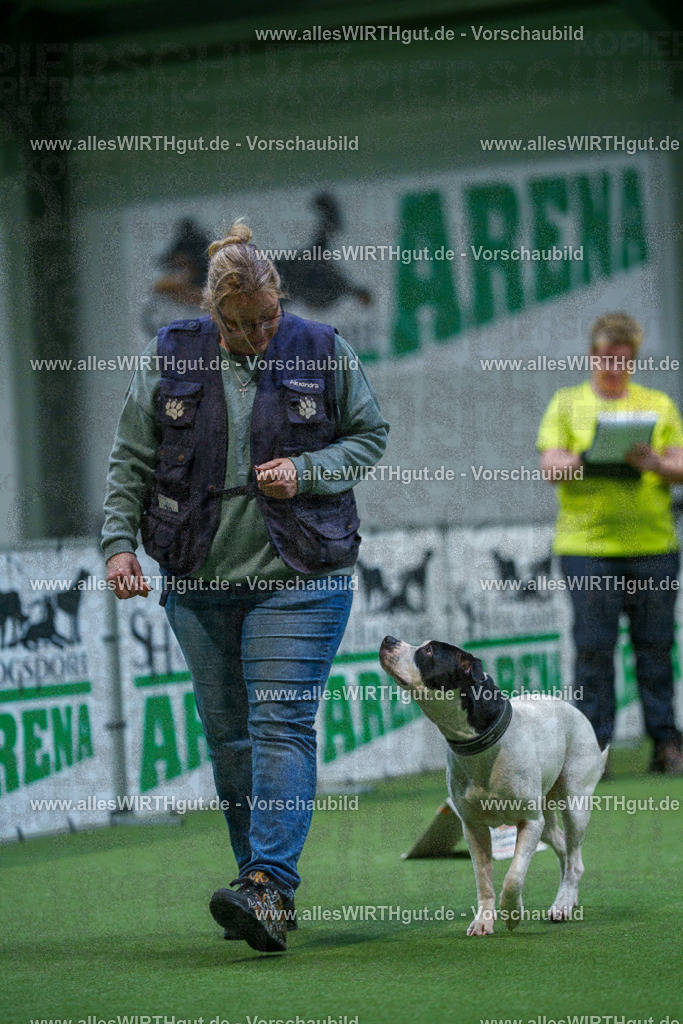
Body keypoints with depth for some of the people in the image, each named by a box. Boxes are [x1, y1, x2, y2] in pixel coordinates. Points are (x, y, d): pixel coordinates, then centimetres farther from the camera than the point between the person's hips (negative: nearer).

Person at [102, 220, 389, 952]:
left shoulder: (322, 354, -1)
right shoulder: (169, 359, 2)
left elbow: (371, 435, 8)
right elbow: (130, 461, 7)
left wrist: (308, 471, -9)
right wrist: (118, 541, -4)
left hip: (299, 577, -3)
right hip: (200, 578, 3)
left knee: (280, 723, -14)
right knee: (227, 733, 6)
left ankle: (269, 887, -21)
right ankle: (261, 884, 16)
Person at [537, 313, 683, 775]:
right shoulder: (566, 404, 10)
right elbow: (550, 464, -1)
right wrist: (593, 462, -19)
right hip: (587, 546, -1)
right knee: (593, 647, -4)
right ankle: (593, 748, 0)